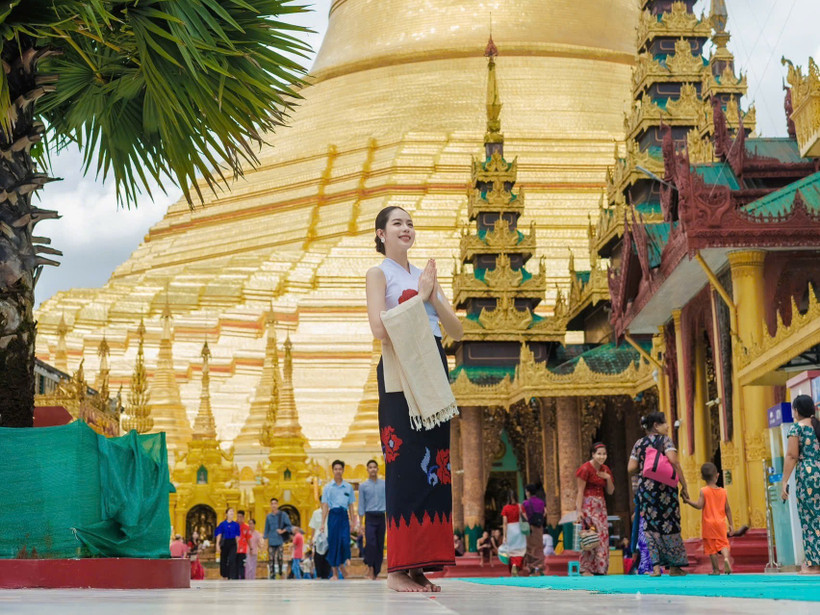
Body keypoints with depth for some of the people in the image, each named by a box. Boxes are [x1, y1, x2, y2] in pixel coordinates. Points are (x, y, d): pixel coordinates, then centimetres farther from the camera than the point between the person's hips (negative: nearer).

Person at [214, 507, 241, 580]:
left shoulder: (236, 524, 5)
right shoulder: (222, 524, 1)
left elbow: (237, 536, 8)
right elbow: (219, 535, -2)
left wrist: (237, 545, 8)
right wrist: (217, 545, -10)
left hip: (233, 544, 0)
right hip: (224, 543, 0)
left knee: (232, 560, -15)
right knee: (223, 561, 7)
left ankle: (232, 577, -15)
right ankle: (224, 576, 22)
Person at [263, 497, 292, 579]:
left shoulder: (283, 514, 3)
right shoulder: (268, 516, 12)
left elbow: (289, 526, 2)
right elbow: (266, 529, 17)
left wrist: (283, 531, -14)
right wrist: (265, 539, 11)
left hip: (280, 541, -2)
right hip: (271, 542, 3)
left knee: (280, 558, -7)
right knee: (271, 559, -1)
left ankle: (281, 573, 10)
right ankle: (272, 576, 2)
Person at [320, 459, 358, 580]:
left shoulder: (348, 487, 10)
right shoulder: (328, 487, 6)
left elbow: (351, 506, 13)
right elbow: (325, 506, 4)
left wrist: (353, 523, 11)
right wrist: (323, 523, -3)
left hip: (344, 516, 1)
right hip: (333, 515, -1)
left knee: (345, 541, -13)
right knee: (333, 543, 0)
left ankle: (341, 565, 13)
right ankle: (335, 573, 10)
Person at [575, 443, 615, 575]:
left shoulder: (605, 470, 13)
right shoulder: (585, 469, -8)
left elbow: (611, 491, 15)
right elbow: (580, 491, -11)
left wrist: (608, 478, -3)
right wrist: (579, 510, -18)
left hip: (600, 506, 7)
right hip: (587, 505, -7)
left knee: (603, 535, 2)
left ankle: (600, 568, 6)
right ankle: (585, 569, -8)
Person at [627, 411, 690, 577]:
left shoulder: (639, 444, 8)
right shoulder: (665, 440, -4)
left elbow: (631, 468, 3)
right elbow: (673, 461, -18)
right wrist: (684, 486, -14)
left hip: (645, 487, 3)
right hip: (665, 488, -3)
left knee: (650, 526, 6)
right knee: (669, 525, 5)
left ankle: (656, 566, -1)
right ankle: (675, 566, 12)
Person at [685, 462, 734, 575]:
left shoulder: (704, 491, -8)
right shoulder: (723, 491, 3)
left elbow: (699, 506, -17)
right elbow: (727, 509, 6)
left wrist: (688, 501, -5)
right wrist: (731, 524, 10)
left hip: (708, 524, -3)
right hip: (720, 523, 3)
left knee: (711, 547, 4)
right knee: (723, 543, 10)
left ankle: (716, 569, 5)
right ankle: (726, 558, -20)